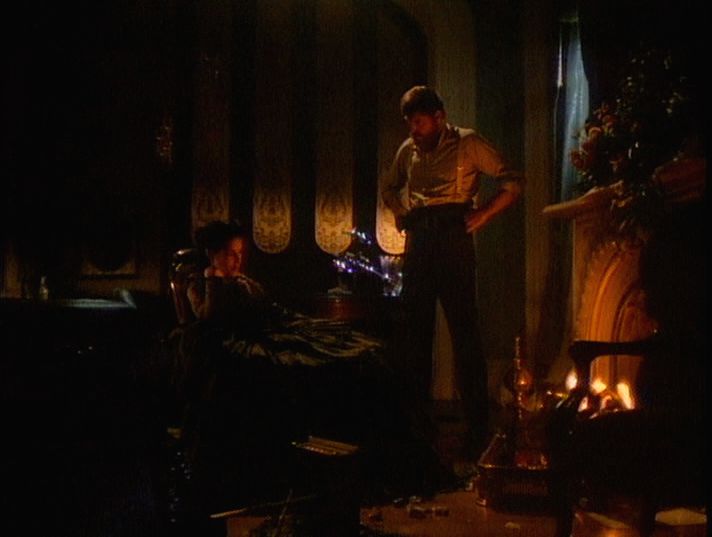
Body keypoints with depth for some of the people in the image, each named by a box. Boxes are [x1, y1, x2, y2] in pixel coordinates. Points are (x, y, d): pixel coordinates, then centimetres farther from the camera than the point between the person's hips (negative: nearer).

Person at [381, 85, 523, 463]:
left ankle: (478, 429, -2)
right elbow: (389, 188, 34)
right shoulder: (408, 150, 17)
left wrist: (482, 215, -9)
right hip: (418, 241, 6)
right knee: (412, 332, 7)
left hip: (453, 238, -6)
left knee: (464, 331, -7)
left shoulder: (467, 144, 2)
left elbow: (512, 183, 0)